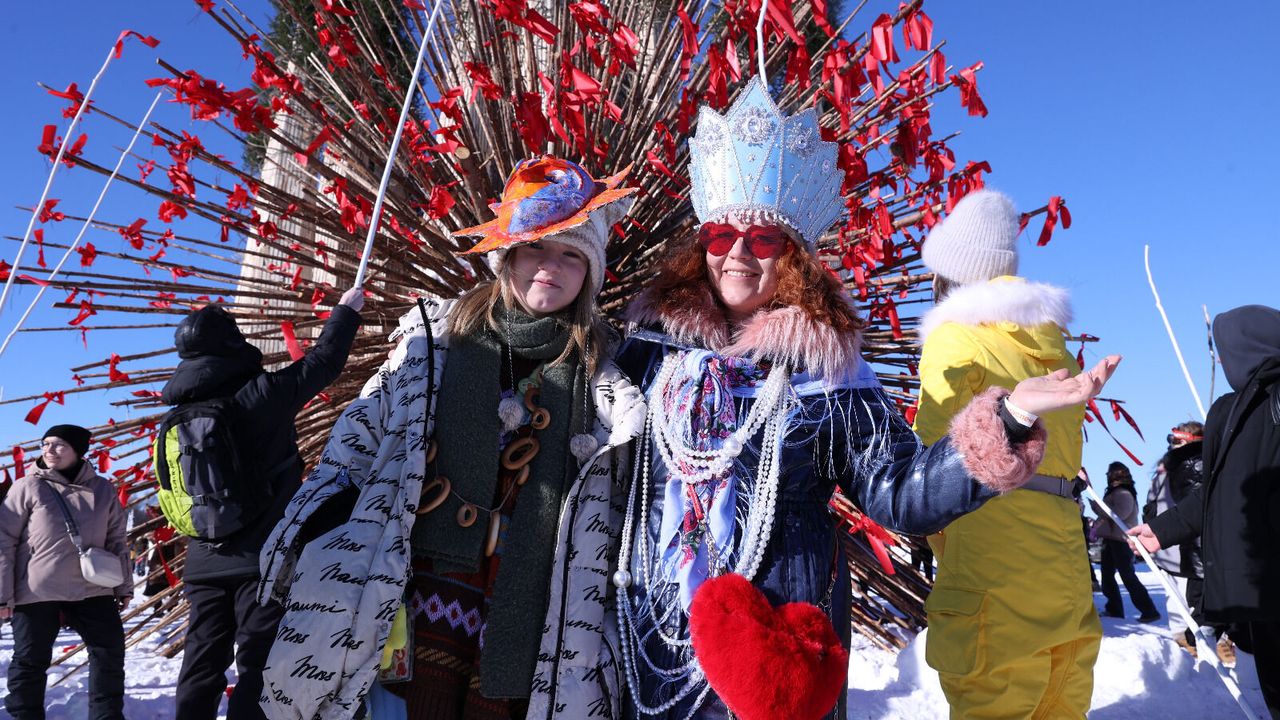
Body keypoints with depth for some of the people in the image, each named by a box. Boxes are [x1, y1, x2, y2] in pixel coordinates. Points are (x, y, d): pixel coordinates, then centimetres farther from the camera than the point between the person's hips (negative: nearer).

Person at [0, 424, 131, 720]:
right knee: (30, 662, 7)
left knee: (110, 656, 6)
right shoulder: (28, 487, -4)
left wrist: (122, 586, 10)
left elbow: (116, 541, 10)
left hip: (92, 591, 3)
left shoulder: (103, 490, 4)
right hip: (37, 592, -2)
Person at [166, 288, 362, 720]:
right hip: (261, 555, -6)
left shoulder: (180, 415, 6)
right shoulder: (261, 394, -12)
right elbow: (323, 361, -2)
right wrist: (347, 310, 12)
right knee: (257, 663, 0)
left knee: (203, 661, 12)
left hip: (204, 561, 6)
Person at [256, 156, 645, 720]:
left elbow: (614, 514, 8)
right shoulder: (434, 339, 3)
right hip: (427, 595, 0)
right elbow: (359, 440, 4)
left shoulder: (604, 375, 3)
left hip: (526, 622, 1)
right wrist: (307, 546, -1)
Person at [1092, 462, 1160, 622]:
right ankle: (1114, 608, 19)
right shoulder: (1114, 492, 15)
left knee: (1127, 576, -9)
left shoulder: (1124, 494, -15)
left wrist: (1096, 506, -20)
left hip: (1121, 541, -10)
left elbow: (1118, 514, -26)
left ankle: (1149, 611, -4)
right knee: (1107, 575, 12)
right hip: (1111, 538, 10)